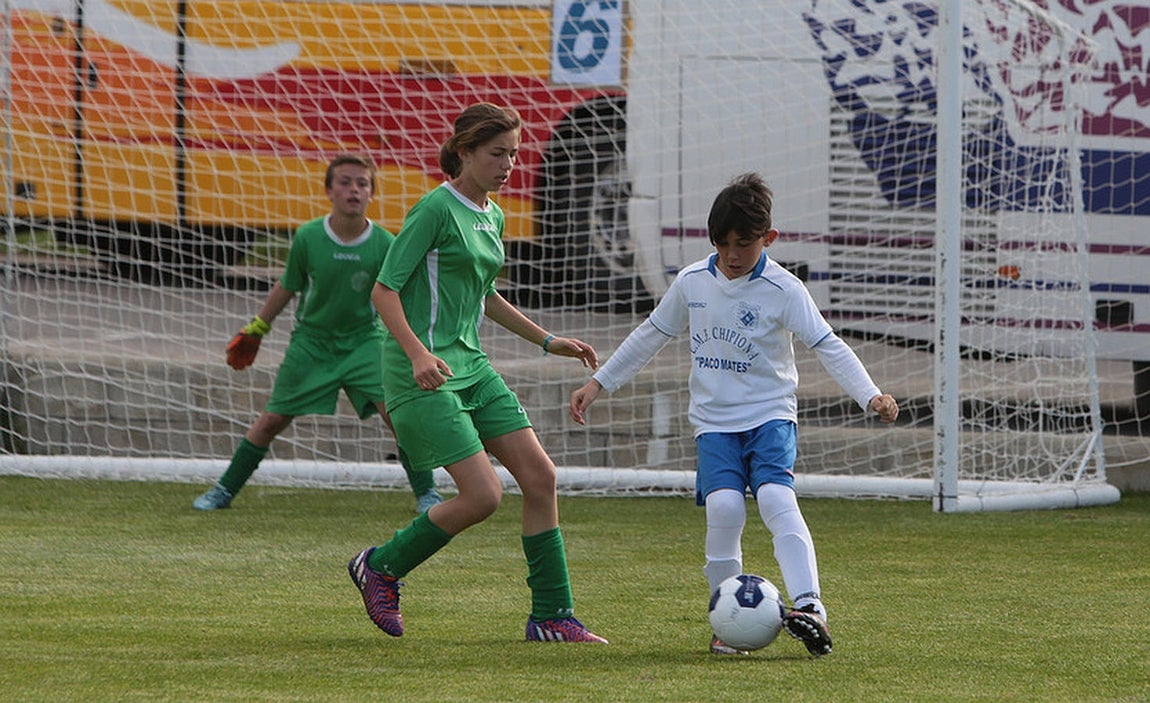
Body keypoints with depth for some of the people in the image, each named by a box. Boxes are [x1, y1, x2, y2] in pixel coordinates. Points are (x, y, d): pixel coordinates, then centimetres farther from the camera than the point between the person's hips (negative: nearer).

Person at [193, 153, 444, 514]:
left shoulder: (384, 245, -15)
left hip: (364, 340, 0)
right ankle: (224, 490, 19)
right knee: (272, 419, 2)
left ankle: (426, 492, -1)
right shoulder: (307, 237, -14)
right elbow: (287, 287, 3)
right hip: (311, 341, 0)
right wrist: (254, 332, 12)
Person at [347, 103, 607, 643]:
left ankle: (553, 617, 5)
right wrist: (418, 353, -28)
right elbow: (384, 290, -15)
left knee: (539, 476, -1)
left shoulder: (493, 216, 14)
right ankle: (380, 567, 8)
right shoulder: (436, 209, -12)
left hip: (471, 366, 9)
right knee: (483, 495, -14)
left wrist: (548, 341, 25)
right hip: (426, 375, -9)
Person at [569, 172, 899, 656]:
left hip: (770, 416, -2)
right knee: (724, 505, -20)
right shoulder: (692, 283, 4)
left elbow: (828, 347, -10)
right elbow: (650, 336, 17)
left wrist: (870, 396, -24)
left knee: (776, 496, -26)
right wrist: (599, 384, 18)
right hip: (714, 421, 2)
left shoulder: (783, 290, -7)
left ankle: (808, 606, -34)